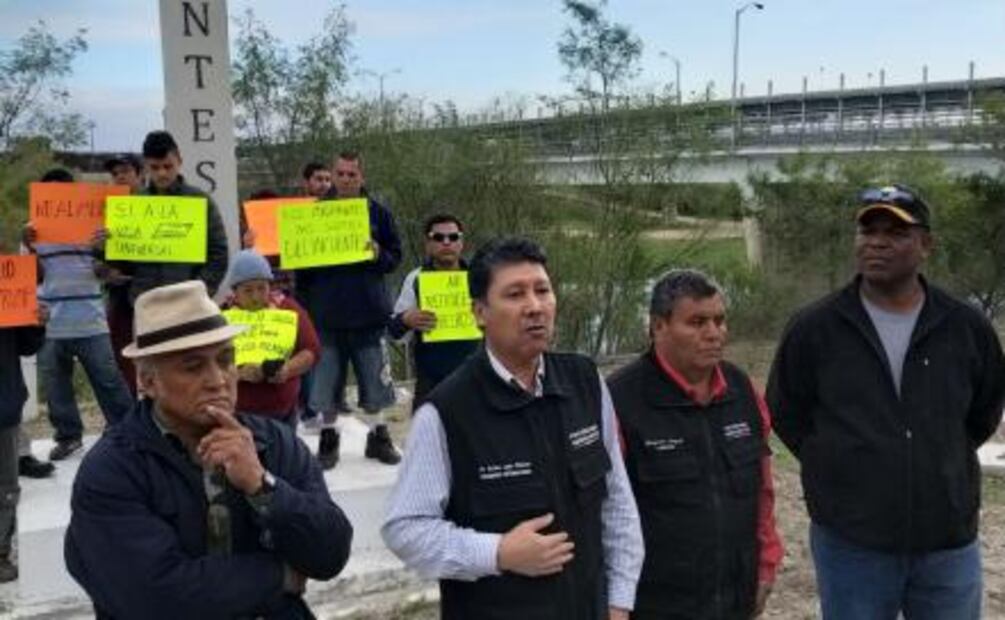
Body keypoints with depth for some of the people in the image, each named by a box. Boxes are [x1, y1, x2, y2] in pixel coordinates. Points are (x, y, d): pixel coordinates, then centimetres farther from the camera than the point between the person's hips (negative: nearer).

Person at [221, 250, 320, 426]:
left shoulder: (289, 308, 3)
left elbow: (312, 349, 2)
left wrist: (289, 369, -17)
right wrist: (239, 372, -27)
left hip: (284, 411, 2)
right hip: (237, 414, -2)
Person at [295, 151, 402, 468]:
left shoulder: (378, 212, 4)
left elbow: (395, 256, 7)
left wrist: (379, 255, -16)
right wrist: (303, 307, -3)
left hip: (368, 312, 0)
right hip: (326, 313, 0)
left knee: (374, 381, 8)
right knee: (326, 380, 6)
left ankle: (378, 436, 22)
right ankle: (329, 437, 20)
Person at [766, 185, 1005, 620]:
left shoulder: (966, 328, -1)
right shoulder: (813, 329, -6)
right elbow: (786, 416, 6)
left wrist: (936, 465, 10)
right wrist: (840, 468, 4)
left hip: (949, 546, 2)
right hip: (850, 546, -1)